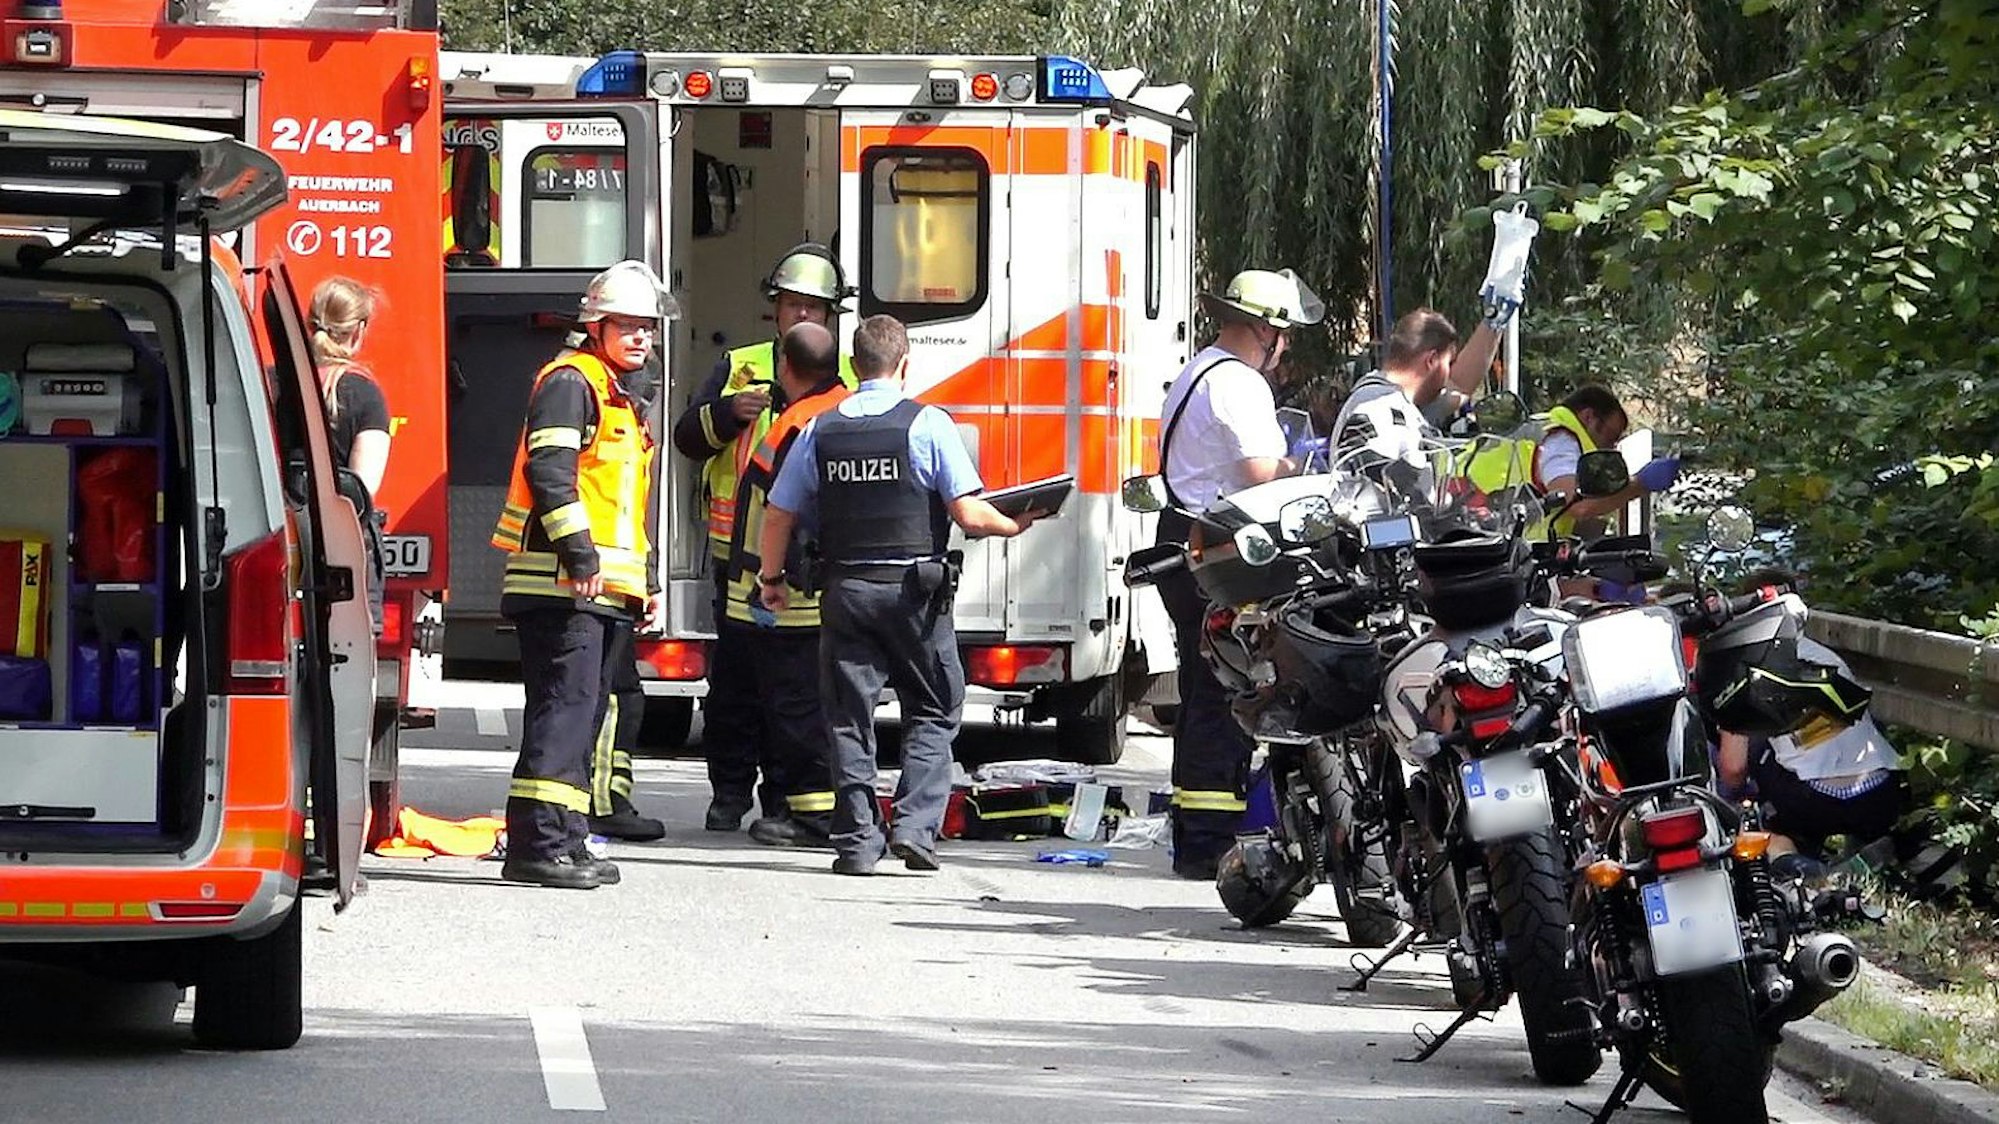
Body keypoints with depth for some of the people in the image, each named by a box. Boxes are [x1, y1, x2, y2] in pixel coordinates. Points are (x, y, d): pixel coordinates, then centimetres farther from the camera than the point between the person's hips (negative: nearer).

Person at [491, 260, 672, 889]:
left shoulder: (624, 400, 24)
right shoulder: (571, 382, -7)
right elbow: (549, 469, -19)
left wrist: (650, 582, 26)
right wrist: (579, 551, -24)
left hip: (606, 586, 10)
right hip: (562, 582, -10)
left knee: (587, 712, 11)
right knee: (564, 704, -15)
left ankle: (567, 842, 15)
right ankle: (537, 843, -18)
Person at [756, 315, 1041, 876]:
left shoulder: (821, 430, 4)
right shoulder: (927, 424, -6)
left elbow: (779, 515, 7)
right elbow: (970, 514, -10)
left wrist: (772, 579, 22)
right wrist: (1013, 525, 10)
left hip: (845, 591, 3)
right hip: (914, 589, -3)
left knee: (849, 717, 8)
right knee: (933, 712, 10)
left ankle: (856, 840, 5)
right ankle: (915, 824, -2)